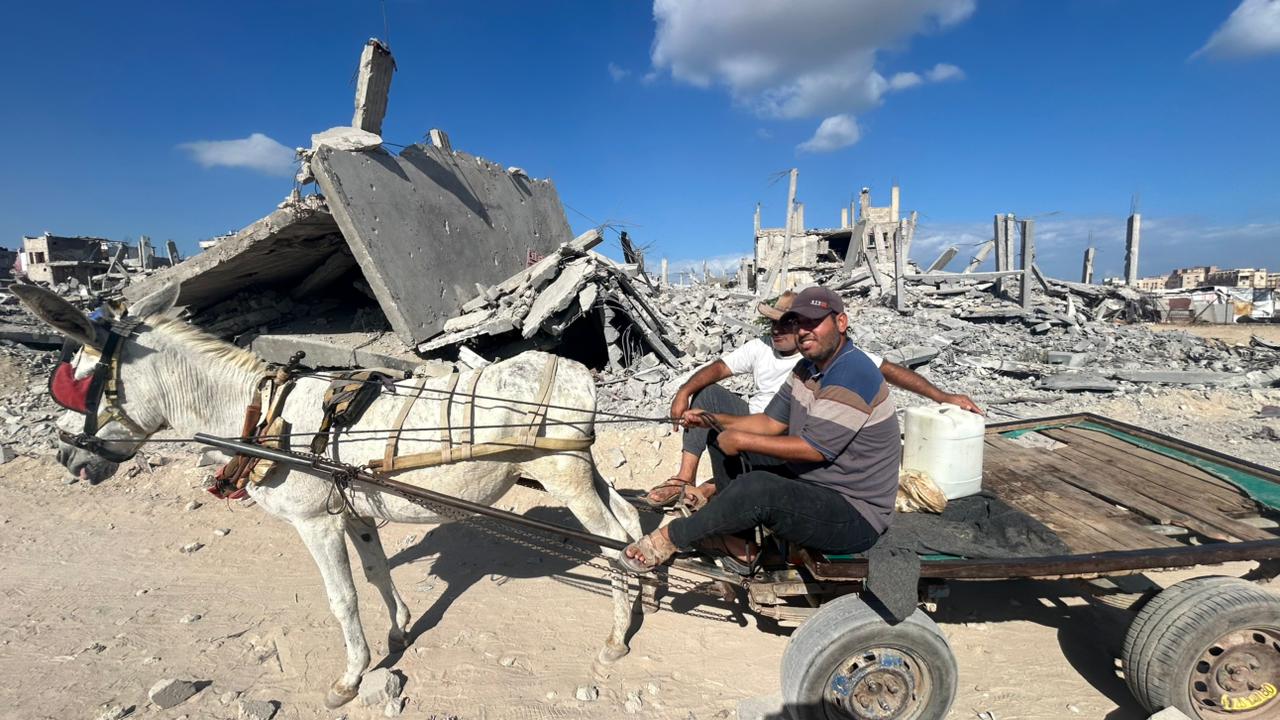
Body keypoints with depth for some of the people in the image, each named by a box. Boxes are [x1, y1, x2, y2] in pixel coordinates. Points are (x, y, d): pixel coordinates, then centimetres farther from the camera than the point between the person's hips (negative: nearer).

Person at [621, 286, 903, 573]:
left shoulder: (852, 376, -23)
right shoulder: (808, 368, 7)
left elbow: (813, 449, -26)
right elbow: (771, 423, 8)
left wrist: (742, 440, -19)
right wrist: (713, 420, -4)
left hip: (856, 515, -10)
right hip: (808, 481, 10)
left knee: (758, 487, -36)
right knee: (721, 439, 6)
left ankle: (672, 537, -13)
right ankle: (737, 542, 1)